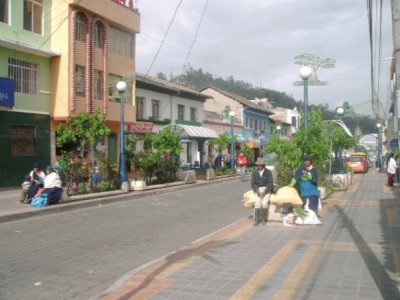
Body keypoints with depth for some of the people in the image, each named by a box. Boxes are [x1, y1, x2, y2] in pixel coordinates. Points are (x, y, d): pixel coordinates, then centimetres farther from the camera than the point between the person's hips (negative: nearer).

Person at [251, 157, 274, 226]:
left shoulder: (268, 172, -2)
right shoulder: (254, 173, 5)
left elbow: (270, 183, -6)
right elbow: (253, 183, 2)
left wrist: (265, 191, -17)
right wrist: (257, 191, -14)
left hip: (266, 189, -1)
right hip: (258, 190, 1)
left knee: (264, 203, -25)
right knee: (257, 203, -24)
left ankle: (263, 218, -7)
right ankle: (256, 220, -17)